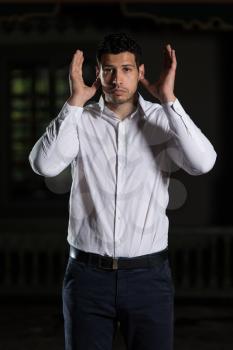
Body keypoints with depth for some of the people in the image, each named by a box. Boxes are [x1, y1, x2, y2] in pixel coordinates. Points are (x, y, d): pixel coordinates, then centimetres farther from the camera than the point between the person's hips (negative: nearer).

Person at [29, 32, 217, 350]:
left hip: (148, 275, 0)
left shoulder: (163, 120, -1)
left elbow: (203, 163, -18)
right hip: (88, 274, 0)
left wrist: (169, 99, -19)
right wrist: (75, 102, -16)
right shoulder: (79, 121, 0)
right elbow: (44, 165, -16)